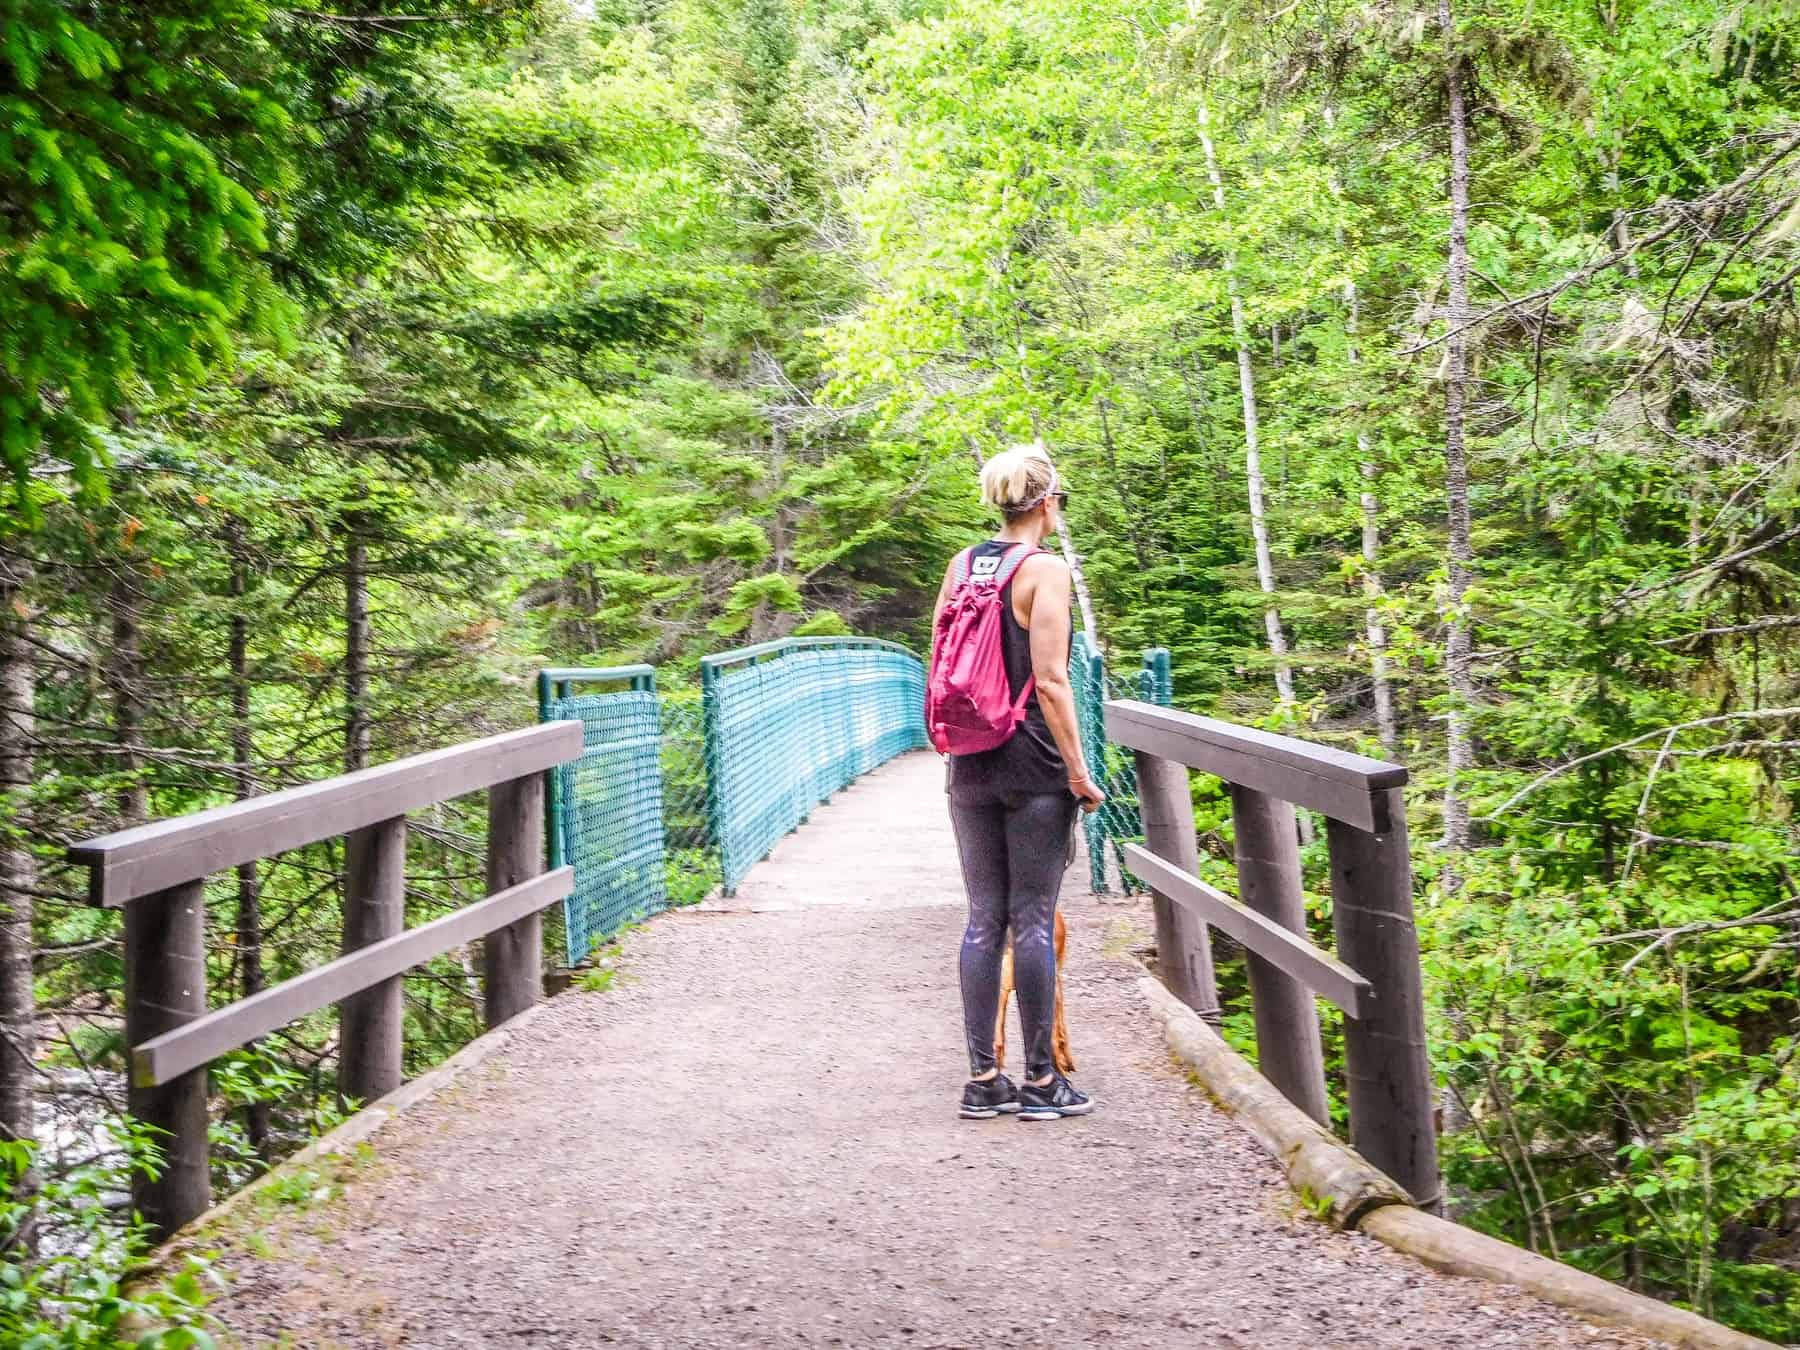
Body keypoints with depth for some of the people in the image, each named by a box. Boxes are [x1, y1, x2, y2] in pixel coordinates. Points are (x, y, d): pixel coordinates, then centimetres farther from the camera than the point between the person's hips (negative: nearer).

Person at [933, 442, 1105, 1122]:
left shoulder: (960, 566, 9)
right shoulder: (1046, 569, -10)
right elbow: (1051, 680, -15)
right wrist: (1078, 768, -10)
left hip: (970, 766, 6)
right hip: (1034, 766, -6)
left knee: (984, 919, 10)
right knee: (1034, 920, 0)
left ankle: (983, 1080, 13)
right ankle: (1040, 1082, 6)